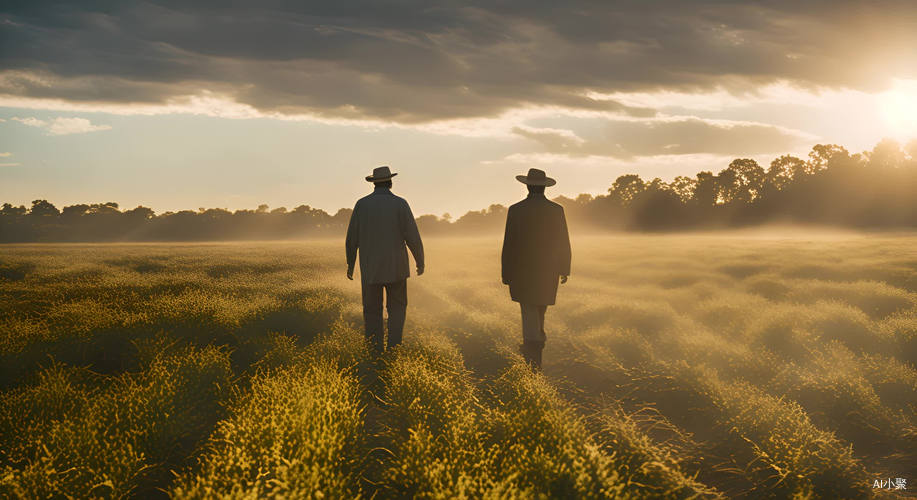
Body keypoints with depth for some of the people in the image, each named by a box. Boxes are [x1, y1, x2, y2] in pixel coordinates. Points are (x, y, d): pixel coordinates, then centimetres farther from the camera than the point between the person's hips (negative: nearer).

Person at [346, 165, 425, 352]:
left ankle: (376, 352, 8)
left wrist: (350, 264, 15)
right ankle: (393, 347, -2)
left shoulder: (361, 204, -1)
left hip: (370, 269, 1)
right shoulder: (400, 204, -6)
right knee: (397, 308, 14)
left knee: (372, 310, 11)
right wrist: (420, 261, 6)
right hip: (395, 267, -1)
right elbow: (413, 237, -8)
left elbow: (352, 238, 2)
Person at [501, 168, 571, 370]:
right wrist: (564, 269, 10)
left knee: (529, 311, 3)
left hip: (523, 270, -2)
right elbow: (564, 244, -1)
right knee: (540, 308, 21)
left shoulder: (516, 210, -10)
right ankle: (532, 346, 35)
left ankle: (534, 353, -9)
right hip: (548, 270, 2)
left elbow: (509, 245, -8)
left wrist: (506, 274, 0)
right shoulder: (556, 210, -4)